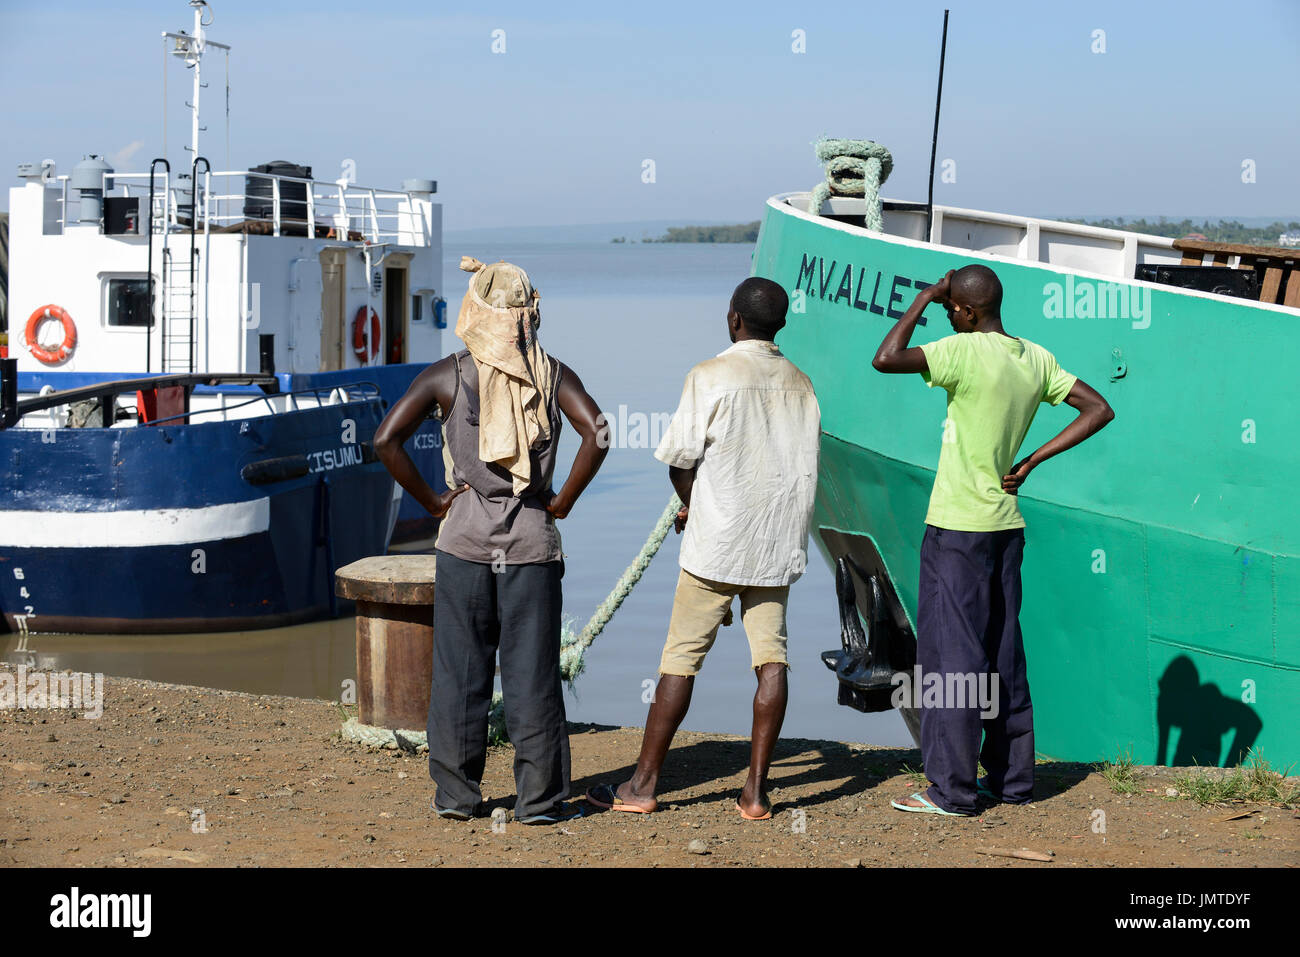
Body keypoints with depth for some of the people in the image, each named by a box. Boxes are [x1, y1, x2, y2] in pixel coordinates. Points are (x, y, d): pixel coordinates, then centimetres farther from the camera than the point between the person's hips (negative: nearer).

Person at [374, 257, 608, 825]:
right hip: (532, 542, 0)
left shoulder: (446, 377, -1)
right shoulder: (552, 375, 0)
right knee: (532, 673, 4)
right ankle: (539, 799, 7)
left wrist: (430, 500, -1)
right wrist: (562, 502, -5)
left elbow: (386, 441, -9)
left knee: (458, 672, 7)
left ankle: (456, 795, 11)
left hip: (464, 538, 0)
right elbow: (596, 434, -14)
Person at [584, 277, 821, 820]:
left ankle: (643, 785, 4)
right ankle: (756, 790, 2)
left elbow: (679, 460, -10)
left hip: (717, 545, -5)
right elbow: (804, 462, 14)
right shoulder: (800, 384, 7)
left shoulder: (711, 377, -10)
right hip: (779, 543, 5)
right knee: (771, 658, 4)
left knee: (681, 658, 0)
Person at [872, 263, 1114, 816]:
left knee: (952, 655, -3)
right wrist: (1031, 462, 7)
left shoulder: (966, 352, -17)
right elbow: (1098, 410, 11)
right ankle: (1012, 777, 20)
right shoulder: (1036, 360, 6)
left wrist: (921, 301, -12)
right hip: (1007, 525, 8)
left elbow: (885, 360, -24)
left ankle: (951, 789, 0)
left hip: (957, 527, -7)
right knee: (1002, 653, 14)